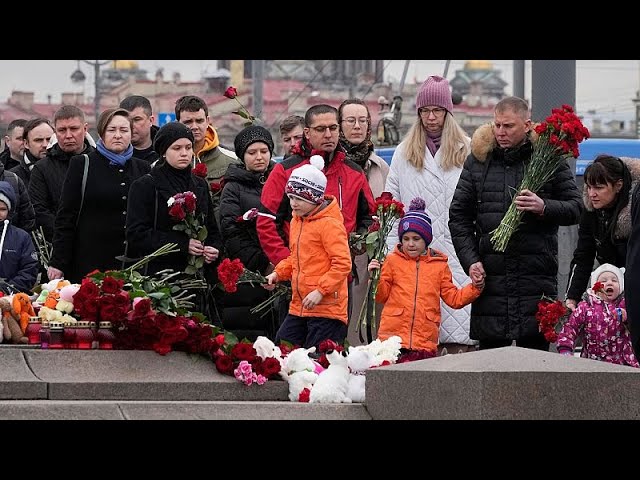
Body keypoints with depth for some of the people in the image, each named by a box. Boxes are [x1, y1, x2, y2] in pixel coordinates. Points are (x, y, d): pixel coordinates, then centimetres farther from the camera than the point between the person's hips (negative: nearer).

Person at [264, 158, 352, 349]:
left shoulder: (330, 224, -13)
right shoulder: (296, 221, 14)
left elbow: (343, 263, -18)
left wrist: (320, 291, -21)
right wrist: (278, 273, 10)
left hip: (327, 307, -9)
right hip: (298, 308, 9)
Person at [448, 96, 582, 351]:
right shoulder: (478, 160, 10)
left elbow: (576, 208, 4)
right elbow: (458, 217, 11)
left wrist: (544, 208, -16)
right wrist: (470, 260, 0)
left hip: (536, 279, -2)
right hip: (490, 276, 2)